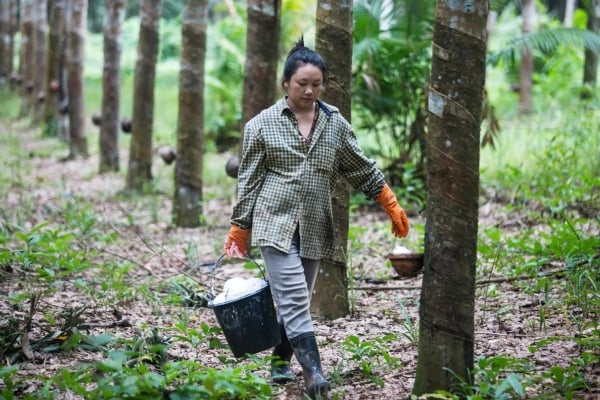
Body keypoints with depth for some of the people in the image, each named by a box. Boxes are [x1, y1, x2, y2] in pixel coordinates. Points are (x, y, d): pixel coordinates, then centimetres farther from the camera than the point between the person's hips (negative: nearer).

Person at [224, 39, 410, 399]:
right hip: (276, 224, -4)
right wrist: (238, 231, 1)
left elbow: (363, 170, 13)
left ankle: (281, 361, 27)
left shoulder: (335, 123, 6)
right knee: (295, 300, -14)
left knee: (295, 300, 11)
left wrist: (393, 207, 10)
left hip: (315, 229, 4)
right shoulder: (262, 124, -1)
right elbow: (249, 180, 2)